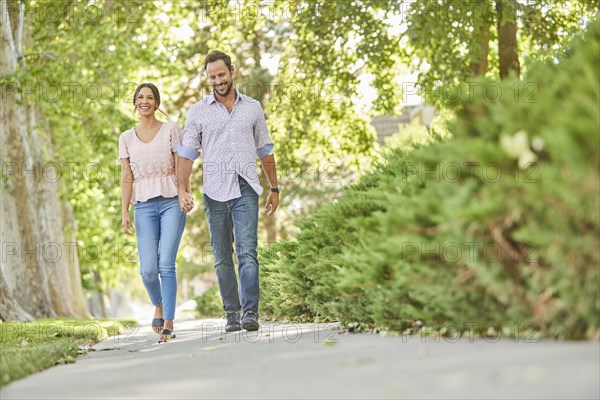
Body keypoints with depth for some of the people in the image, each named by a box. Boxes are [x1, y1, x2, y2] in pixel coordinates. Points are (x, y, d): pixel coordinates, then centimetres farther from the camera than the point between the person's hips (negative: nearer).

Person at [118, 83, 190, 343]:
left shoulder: (171, 131, 6)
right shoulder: (126, 138, 12)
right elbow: (126, 177, 9)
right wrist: (124, 211, 0)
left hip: (171, 202, -2)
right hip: (144, 206, 2)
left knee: (166, 264, -11)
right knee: (148, 269, -7)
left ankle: (168, 324, -6)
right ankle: (158, 305, 24)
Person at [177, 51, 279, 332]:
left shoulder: (253, 108, 10)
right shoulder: (198, 112, 6)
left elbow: (265, 151, 17)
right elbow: (186, 153, 3)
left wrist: (274, 189, 16)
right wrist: (182, 190, -9)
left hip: (245, 191, -1)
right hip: (215, 192, 1)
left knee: (247, 252, -13)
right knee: (222, 258, 4)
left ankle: (250, 312, -17)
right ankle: (231, 313, 12)